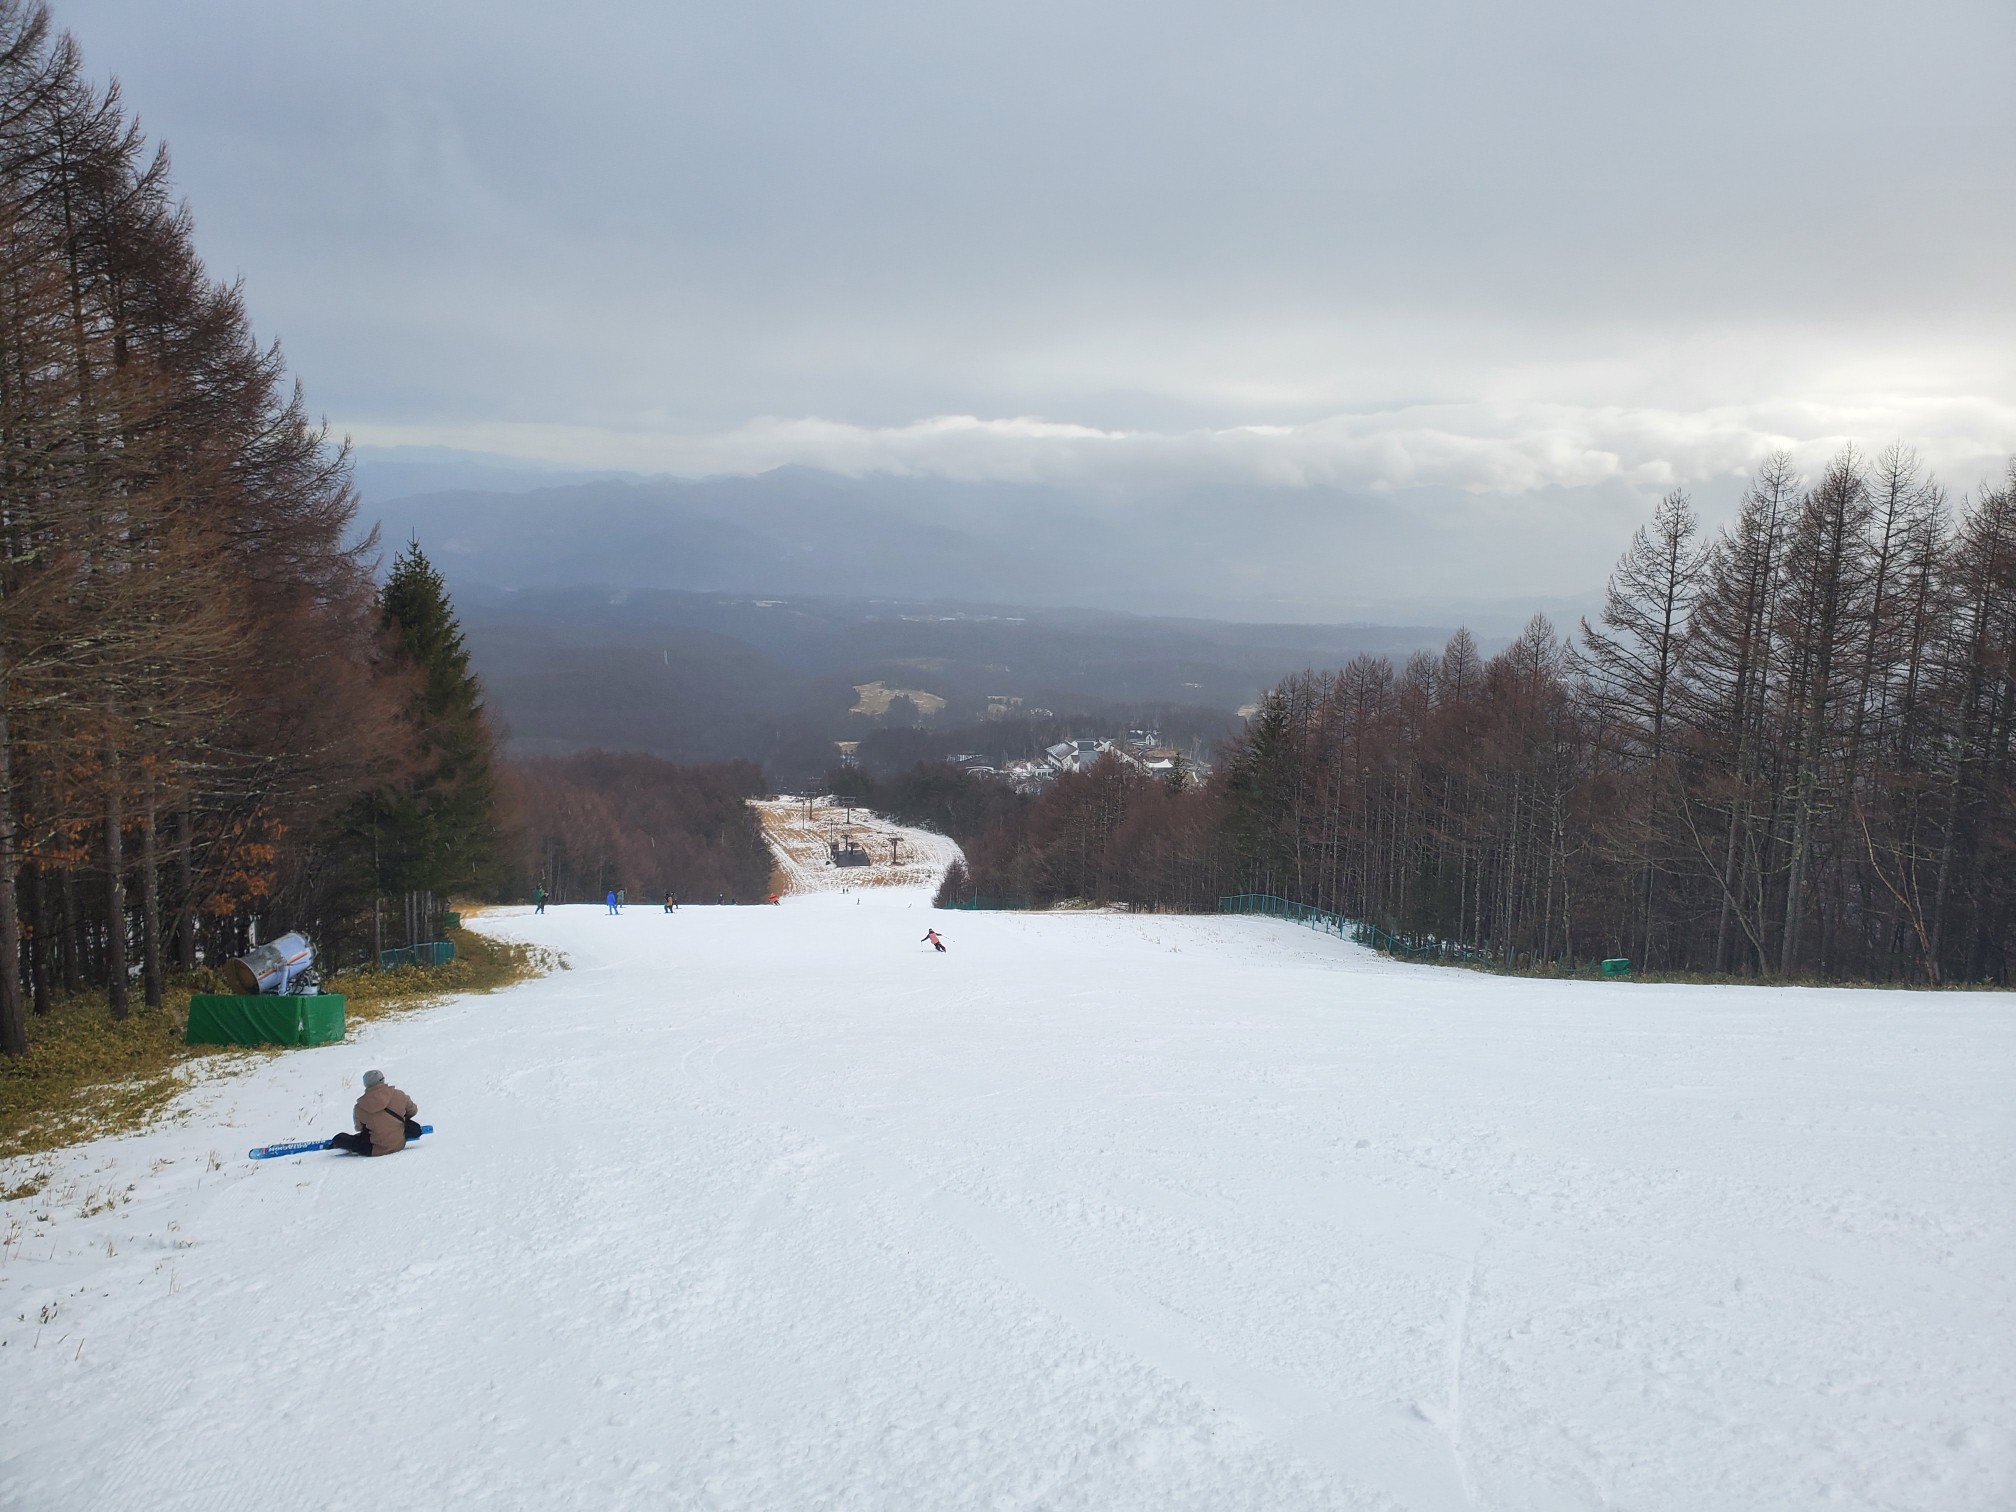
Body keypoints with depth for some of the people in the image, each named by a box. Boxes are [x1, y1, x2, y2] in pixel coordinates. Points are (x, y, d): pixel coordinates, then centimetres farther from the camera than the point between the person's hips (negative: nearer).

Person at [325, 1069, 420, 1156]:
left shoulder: (359, 1109, -9)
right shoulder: (398, 1095, -9)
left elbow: (359, 1128, 9)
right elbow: (412, 1110, 8)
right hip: (400, 1144, 0)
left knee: (340, 1138, 14)